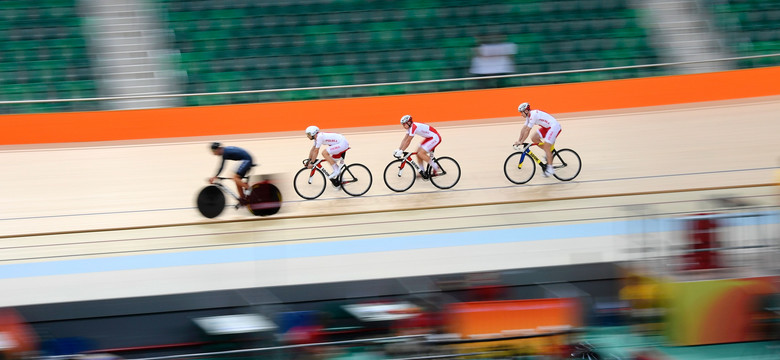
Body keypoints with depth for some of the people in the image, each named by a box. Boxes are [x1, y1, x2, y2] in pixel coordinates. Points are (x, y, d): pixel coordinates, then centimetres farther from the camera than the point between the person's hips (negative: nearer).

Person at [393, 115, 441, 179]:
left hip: (435, 138, -10)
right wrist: (398, 149, 2)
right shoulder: (410, 127, 6)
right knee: (418, 153, 4)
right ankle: (422, 171, 12)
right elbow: (405, 139, 8)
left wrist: (401, 151, -19)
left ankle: (435, 167, -6)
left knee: (420, 153, -17)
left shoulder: (414, 127, -23)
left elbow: (408, 141, -22)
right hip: (429, 138, 10)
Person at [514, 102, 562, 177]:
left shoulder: (533, 115, -24)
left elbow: (527, 130, -24)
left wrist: (521, 142, -20)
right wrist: (519, 140, 5)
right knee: (534, 138, 1)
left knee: (546, 146, -13)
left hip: (554, 126, -10)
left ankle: (550, 168, -7)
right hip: (546, 127, 10)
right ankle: (549, 153, 12)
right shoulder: (529, 116, 5)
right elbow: (524, 128, 9)